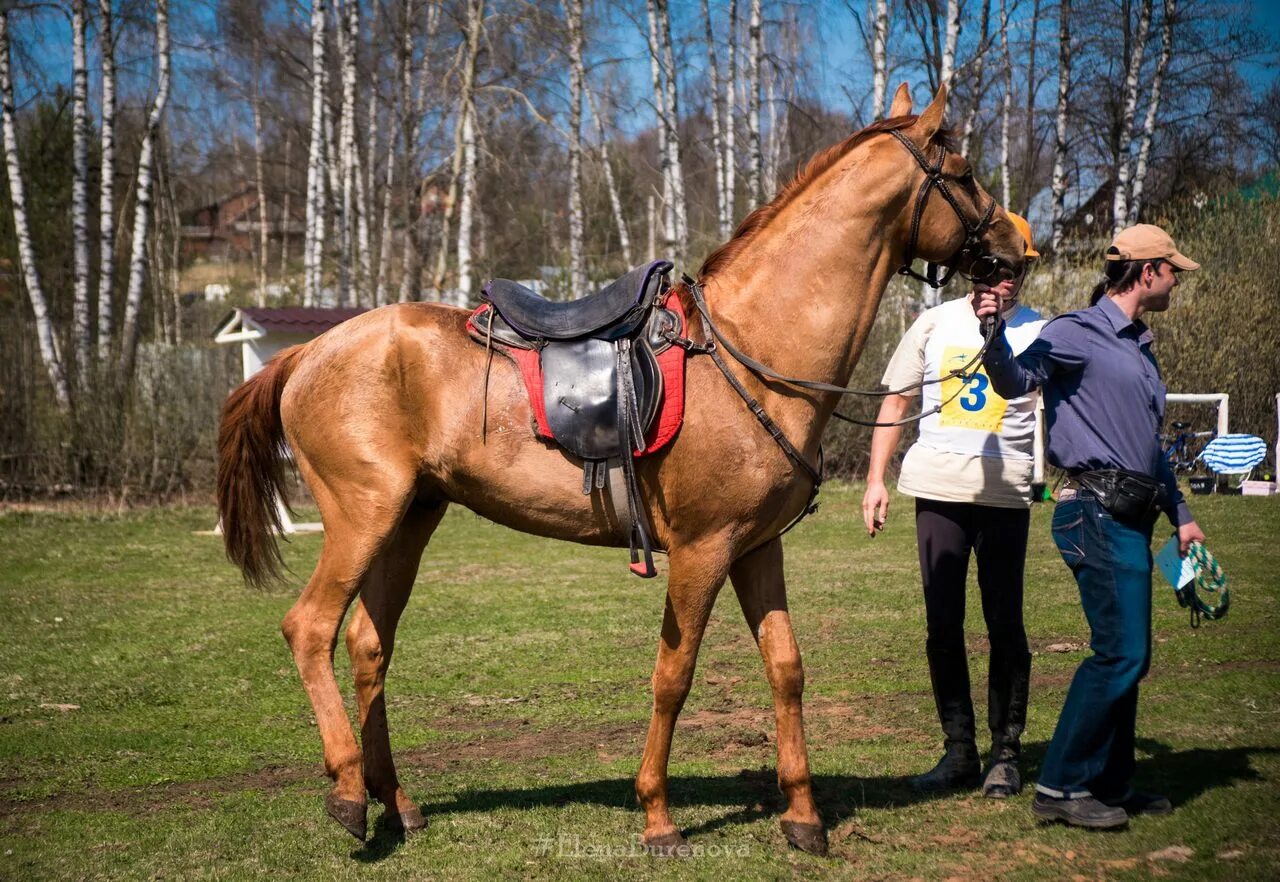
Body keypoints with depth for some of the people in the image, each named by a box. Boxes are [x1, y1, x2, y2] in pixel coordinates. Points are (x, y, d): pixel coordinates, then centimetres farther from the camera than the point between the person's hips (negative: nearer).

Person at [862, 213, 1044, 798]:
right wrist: (876, 479, 7)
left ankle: (1006, 753, 13)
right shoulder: (936, 323, 8)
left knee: (1004, 624, 2)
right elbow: (896, 402, 13)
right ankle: (959, 751, 17)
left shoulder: (1038, 333, 2)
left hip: (1005, 493, -2)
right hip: (938, 491, 3)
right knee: (942, 626, 6)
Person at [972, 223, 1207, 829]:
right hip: (1097, 511, -9)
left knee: (1129, 654, 12)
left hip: (1131, 516, 9)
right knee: (1121, 651, -13)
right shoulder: (1077, 335, -6)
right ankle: (1060, 786, -7)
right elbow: (1016, 381, -17)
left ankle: (1111, 782, 21)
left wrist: (1180, 513, 28)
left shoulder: (1139, 348, 21)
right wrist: (993, 336, -36)